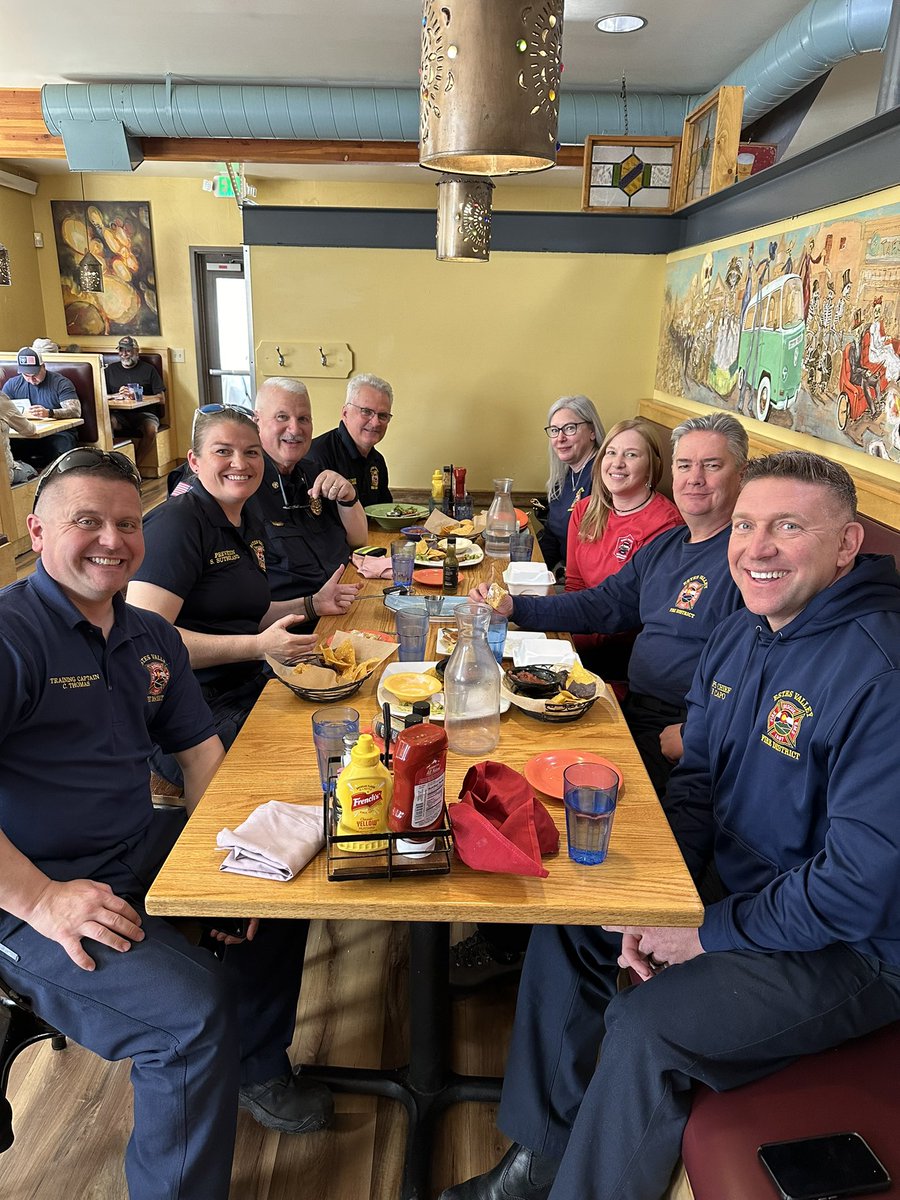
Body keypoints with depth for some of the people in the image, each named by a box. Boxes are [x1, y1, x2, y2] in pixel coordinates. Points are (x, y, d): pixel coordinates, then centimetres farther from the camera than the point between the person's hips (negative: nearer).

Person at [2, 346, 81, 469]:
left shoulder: (60, 383, 1)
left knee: (63, 444, -38)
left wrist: (49, 413, -30)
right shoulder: (12, 384, 15)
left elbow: (76, 411, -11)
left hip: (56, 433, -2)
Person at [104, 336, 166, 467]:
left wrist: (136, 396, -8)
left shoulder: (148, 369, 11)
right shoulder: (111, 369, 19)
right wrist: (117, 395, -7)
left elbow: (161, 399, 2)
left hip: (144, 412, -2)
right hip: (119, 413, 2)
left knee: (150, 430, -35)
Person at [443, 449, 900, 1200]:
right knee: (567, 918, 5)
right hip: (735, 881, 8)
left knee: (642, 1025, -23)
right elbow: (696, 782, 6)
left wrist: (706, 932, -19)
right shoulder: (738, 637, 0)